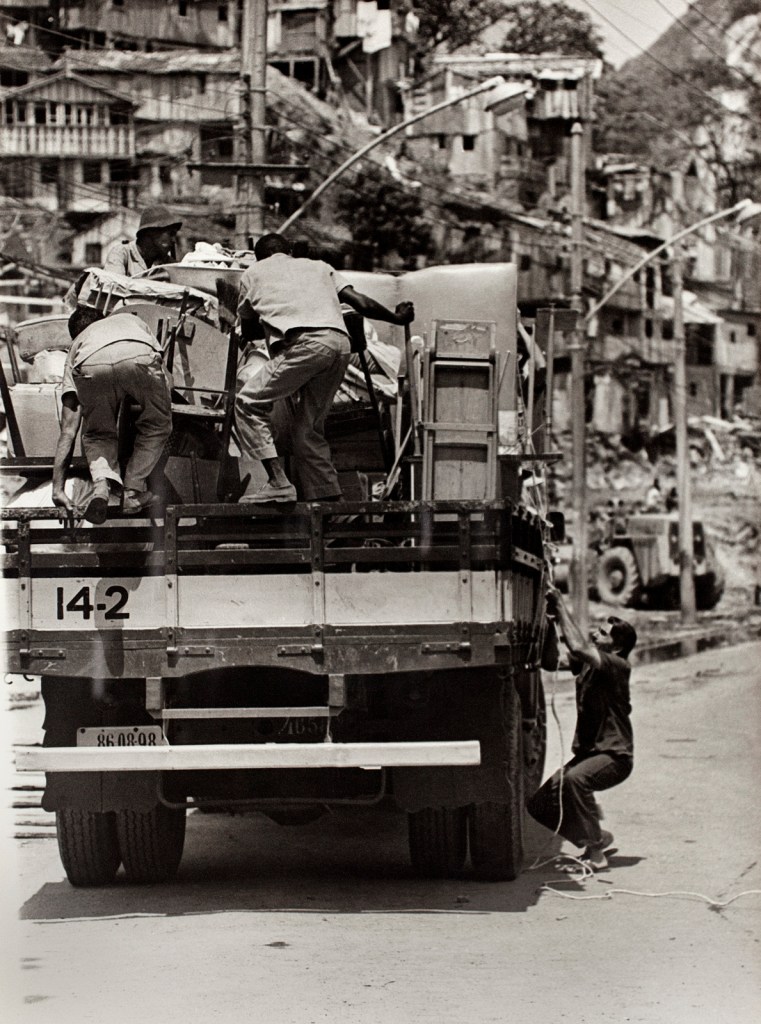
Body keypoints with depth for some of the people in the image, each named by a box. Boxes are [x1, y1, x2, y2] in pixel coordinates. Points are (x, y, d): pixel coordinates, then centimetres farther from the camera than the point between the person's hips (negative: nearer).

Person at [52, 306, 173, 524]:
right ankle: (134, 492, 16)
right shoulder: (130, 319, 46)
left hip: (90, 367, 1)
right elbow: (164, 380, 46)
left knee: (98, 434, 26)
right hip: (139, 358, 0)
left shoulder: (75, 350, 40)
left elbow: (68, 431, 35)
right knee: (157, 425, 27)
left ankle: (101, 483, -2)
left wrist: (58, 489, 36)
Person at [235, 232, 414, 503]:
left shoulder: (253, 273, 26)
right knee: (308, 429, 14)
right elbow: (361, 302, 24)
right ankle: (329, 499, 8)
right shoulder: (318, 266, 34)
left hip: (305, 343, -5)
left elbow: (247, 333, 34)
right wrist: (398, 318, 39)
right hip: (340, 342, 5)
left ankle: (278, 483, -6)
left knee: (249, 402, 7)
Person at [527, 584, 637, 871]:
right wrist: (553, 614, -10)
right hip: (588, 752, 9)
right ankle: (598, 837, 21)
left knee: (574, 778, -38)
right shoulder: (587, 664, 8)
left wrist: (561, 606, -24)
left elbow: (578, 647, -31)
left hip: (613, 755, -9)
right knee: (540, 804, 0)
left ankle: (595, 853, -28)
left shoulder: (617, 666, -16)